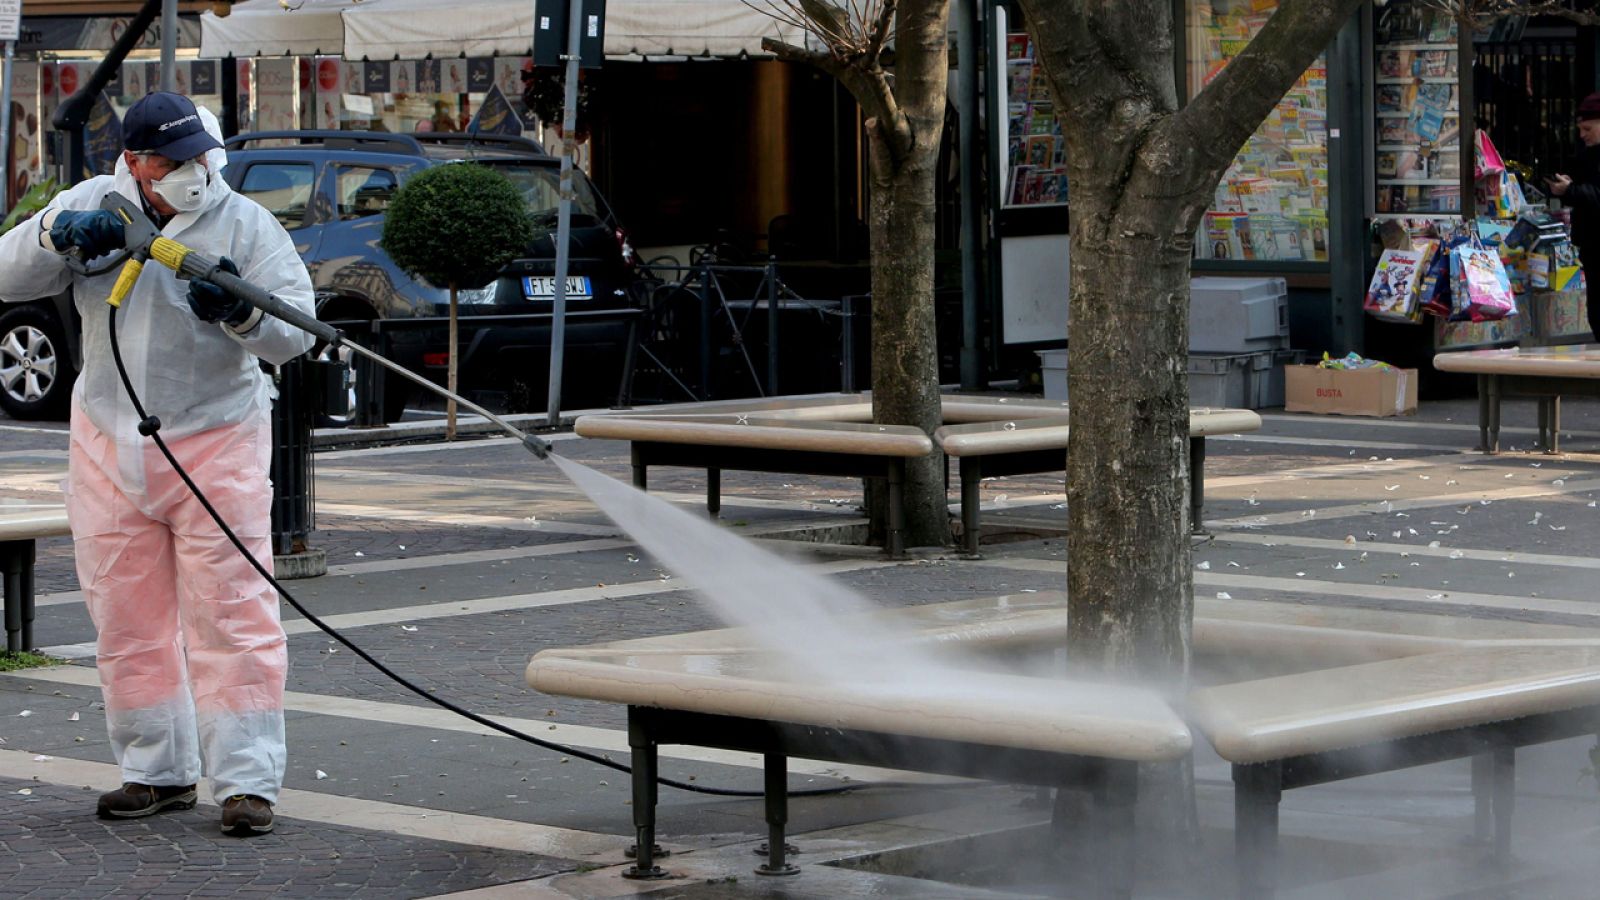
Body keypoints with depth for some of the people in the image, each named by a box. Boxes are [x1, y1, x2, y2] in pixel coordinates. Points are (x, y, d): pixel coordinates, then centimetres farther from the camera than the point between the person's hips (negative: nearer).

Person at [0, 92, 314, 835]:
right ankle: (158, 771, 21)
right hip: (109, 445, 3)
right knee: (127, 619, 10)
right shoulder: (92, 207, 2)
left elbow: (295, 332, -9)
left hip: (217, 442, -3)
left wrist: (241, 312, -30)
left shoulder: (245, 224, -5)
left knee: (231, 615, -7)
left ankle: (246, 780, -5)